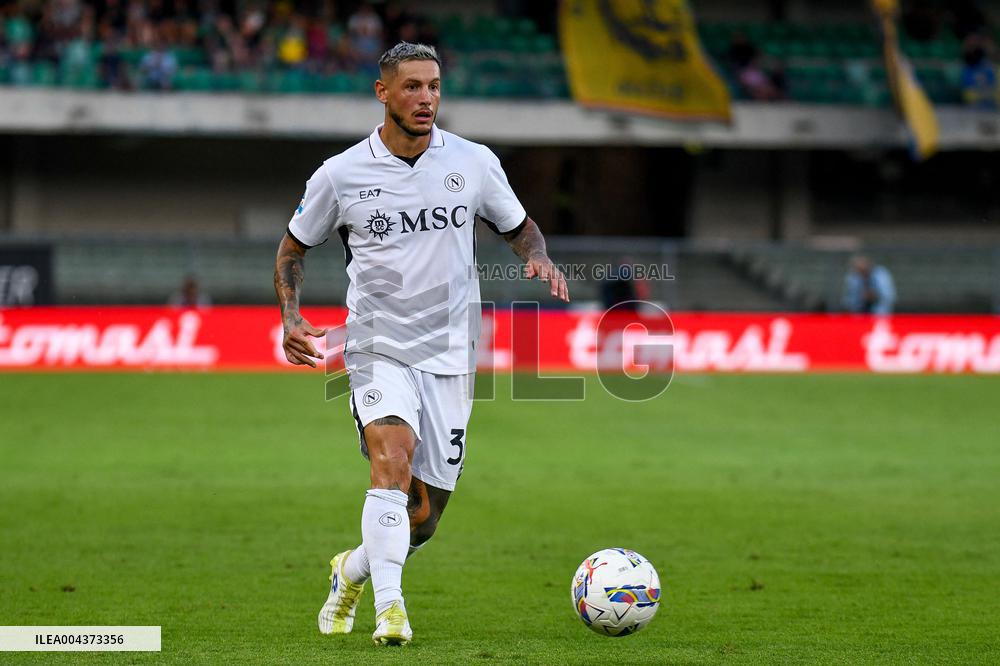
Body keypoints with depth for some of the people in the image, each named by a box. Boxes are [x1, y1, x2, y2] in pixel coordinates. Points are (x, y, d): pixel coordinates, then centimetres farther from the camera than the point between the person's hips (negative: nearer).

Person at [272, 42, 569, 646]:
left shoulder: (475, 163, 1)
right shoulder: (340, 175, -2)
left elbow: (519, 227, 16)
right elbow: (294, 246, 11)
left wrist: (539, 258, -7)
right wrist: (291, 316, -5)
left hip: (450, 355, 3)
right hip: (378, 348, -2)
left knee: (425, 516, 6)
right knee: (394, 456, -30)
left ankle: (355, 569, 36)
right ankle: (389, 607, -32)